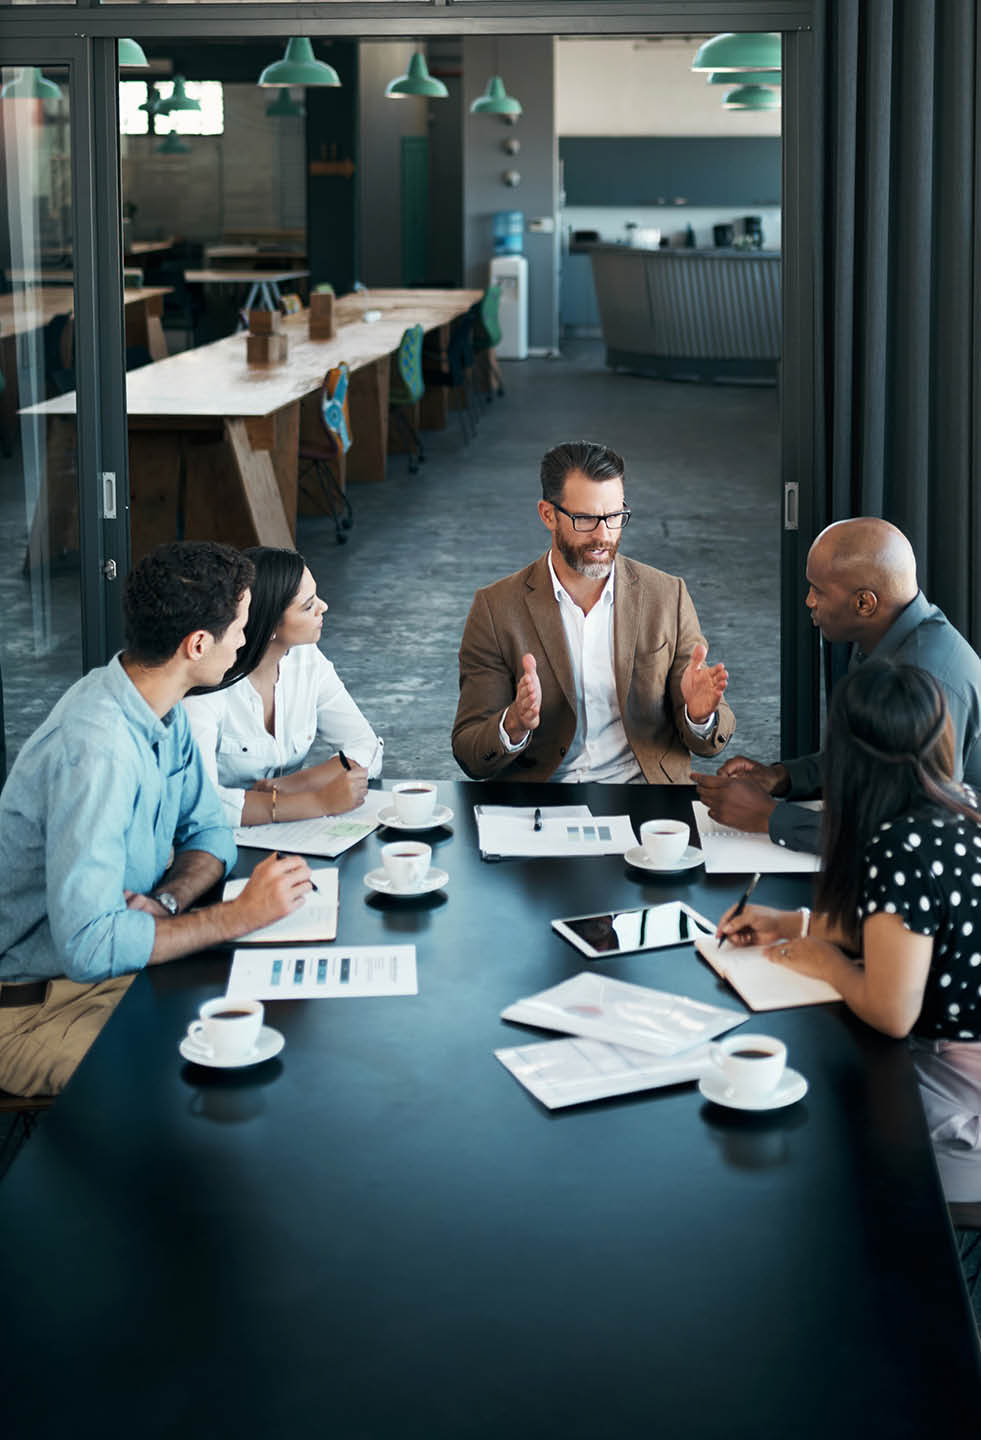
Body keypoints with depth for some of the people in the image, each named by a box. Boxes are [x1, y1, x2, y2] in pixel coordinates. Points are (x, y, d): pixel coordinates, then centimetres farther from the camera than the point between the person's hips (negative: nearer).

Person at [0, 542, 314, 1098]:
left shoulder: (164, 708, 1)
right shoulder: (97, 749, -29)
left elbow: (209, 832, 10)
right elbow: (88, 946, -34)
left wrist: (167, 901, -12)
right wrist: (240, 915, -28)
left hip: (124, 962, 9)